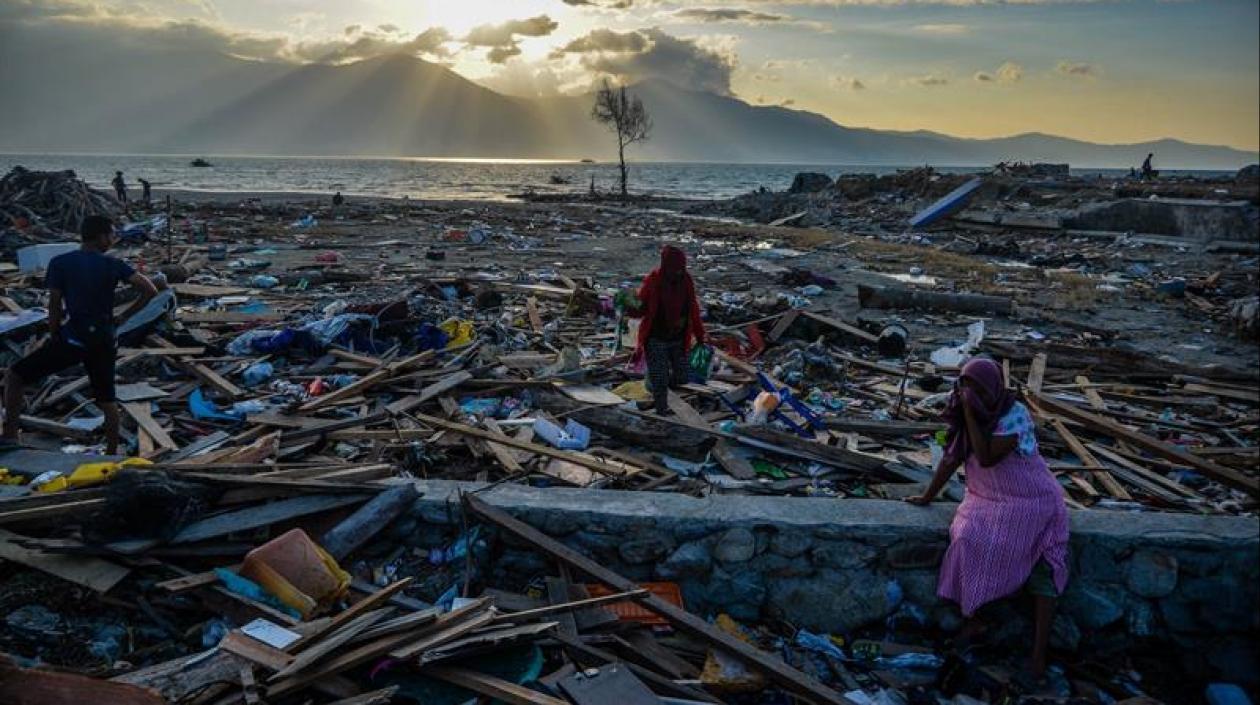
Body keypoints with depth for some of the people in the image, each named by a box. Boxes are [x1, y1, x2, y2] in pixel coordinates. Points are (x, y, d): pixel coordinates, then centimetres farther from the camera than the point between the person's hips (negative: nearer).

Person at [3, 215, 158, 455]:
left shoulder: (60, 263, -3)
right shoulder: (114, 265, 2)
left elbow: (54, 305, -4)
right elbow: (150, 290, -3)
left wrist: (53, 338, 8)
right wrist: (124, 317, 6)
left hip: (72, 339, -3)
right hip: (104, 342, 3)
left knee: (14, 377, 11)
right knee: (107, 400, 16)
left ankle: (10, 436, 4)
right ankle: (112, 453, 21)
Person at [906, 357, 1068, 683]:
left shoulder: (1015, 415, -18)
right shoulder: (968, 415, -1)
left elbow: (986, 458, -27)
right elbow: (951, 458, 9)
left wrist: (970, 414, -27)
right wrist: (927, 497, 14)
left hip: (1030, 501, -4)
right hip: (988, 500, 4)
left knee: (1041, 570, -21)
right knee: (968, 539, -24)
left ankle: (1038, 654, -18)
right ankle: (972, 619, -11)